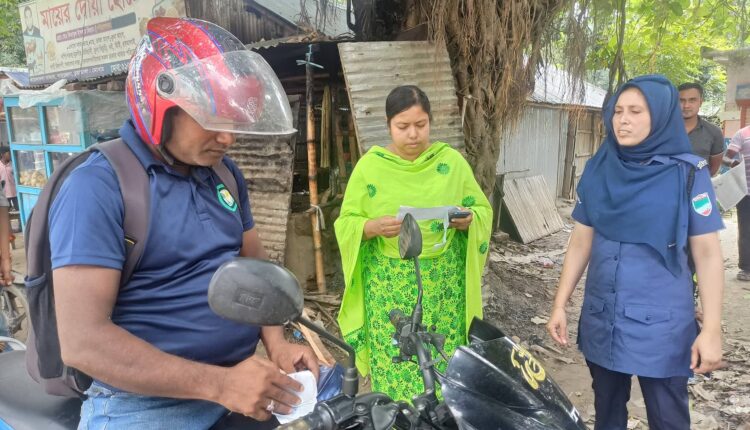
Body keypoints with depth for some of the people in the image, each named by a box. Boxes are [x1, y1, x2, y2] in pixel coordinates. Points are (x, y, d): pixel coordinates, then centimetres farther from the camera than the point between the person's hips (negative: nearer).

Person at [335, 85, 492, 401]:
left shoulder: (452, 161, 0)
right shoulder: (369, 166, -3)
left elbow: (483, 210, 6)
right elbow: (346, 224, -1)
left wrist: (467, 220, -16)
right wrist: (374, 227, -22)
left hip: (443, 283, 1)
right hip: (389, 285, -1)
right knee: (394, 365, 6)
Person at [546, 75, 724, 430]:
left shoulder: (688, 174, -9)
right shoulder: (598, 169, 0)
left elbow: (707, 253, -7)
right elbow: (580, 242, 5)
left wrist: (711, 329, -11)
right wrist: (560, 304, 4)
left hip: (661, 324, -3)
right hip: (601, 319, 4)